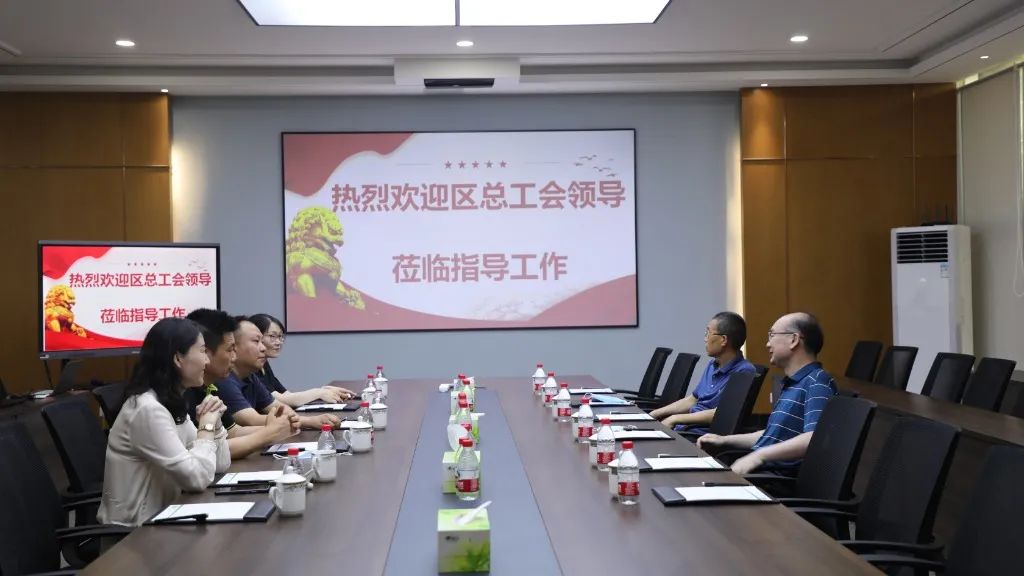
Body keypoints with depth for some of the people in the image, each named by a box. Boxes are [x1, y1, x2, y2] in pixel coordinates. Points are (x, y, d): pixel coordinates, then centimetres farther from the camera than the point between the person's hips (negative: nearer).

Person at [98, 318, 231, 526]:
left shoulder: (172, 403, 7)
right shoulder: (148, 409, -22)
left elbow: (220, 464, 9)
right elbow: (197, 478, -25)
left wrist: (214, 421, -6)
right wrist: (207, 425, -13)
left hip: (160, 517, 8)